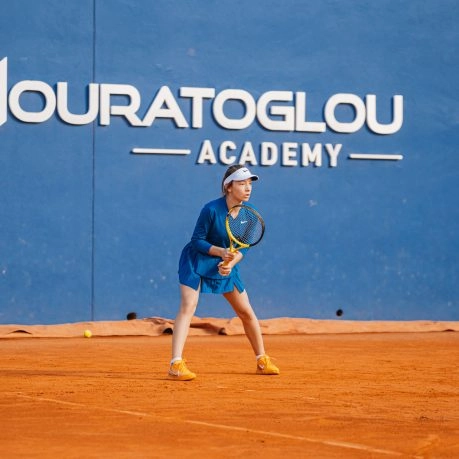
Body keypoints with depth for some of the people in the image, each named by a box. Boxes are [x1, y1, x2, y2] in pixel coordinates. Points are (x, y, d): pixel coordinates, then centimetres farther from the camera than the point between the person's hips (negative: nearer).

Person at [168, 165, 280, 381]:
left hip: (226, 265, 5)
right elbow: (197, 241, -18)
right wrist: (221, 252, -31)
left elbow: (244, 247, -5)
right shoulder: (211, 209, -24)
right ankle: (176, 365, -27)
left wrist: (231, 263, -23)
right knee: (188, 306, -21)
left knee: (247, 312, 8)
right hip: (196, 261, -5)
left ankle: (263, 361, 25)